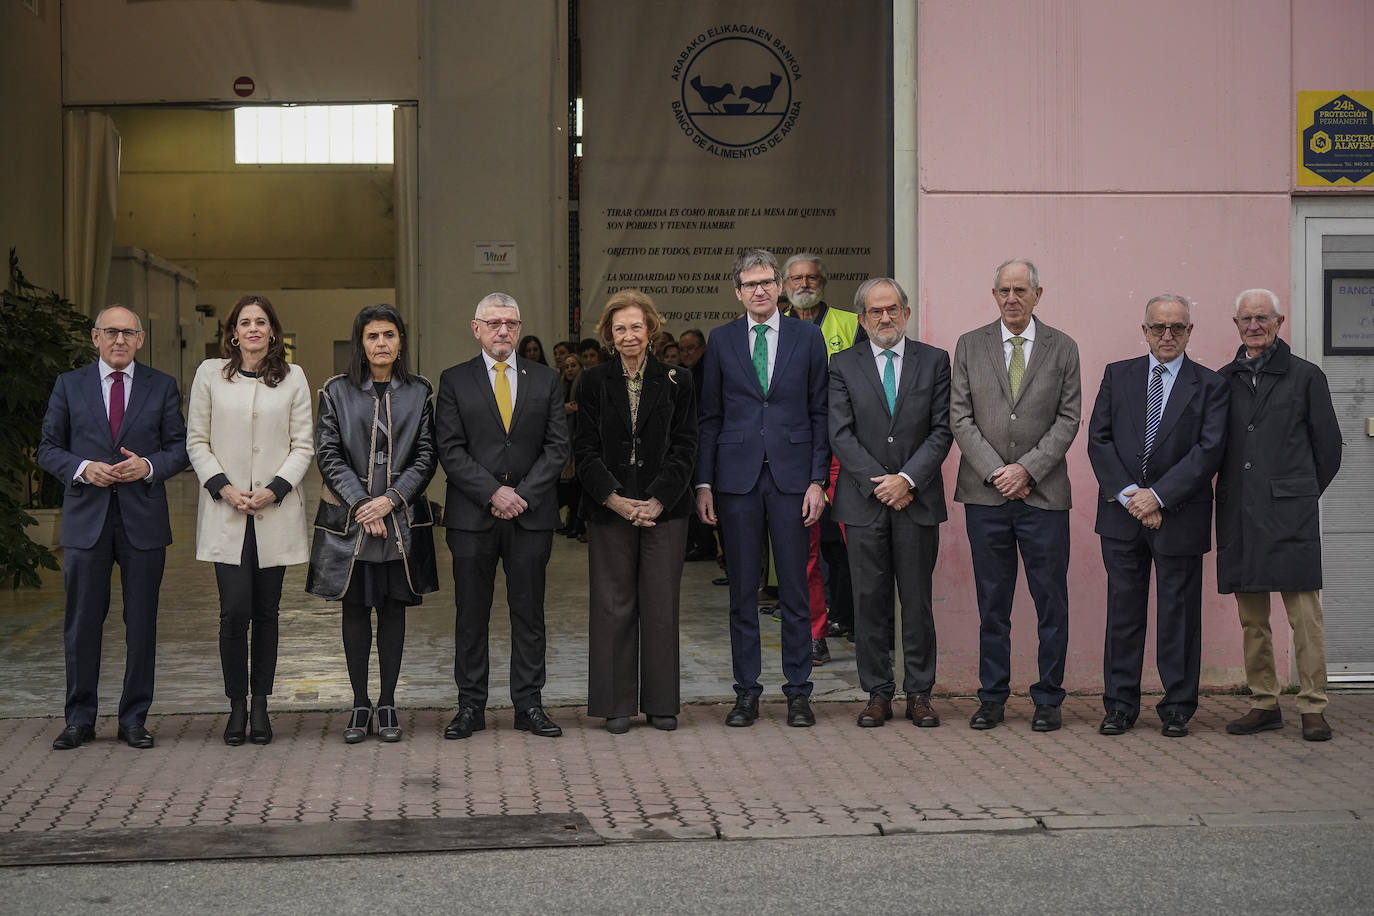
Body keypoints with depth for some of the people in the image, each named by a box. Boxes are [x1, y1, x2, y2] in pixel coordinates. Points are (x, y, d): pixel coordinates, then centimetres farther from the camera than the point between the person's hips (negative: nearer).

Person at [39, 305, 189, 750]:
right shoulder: (69, 385, 8)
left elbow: (180, 446, 7)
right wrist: (83, 469, -11)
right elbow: (49, 449, 7)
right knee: (82, 624, 3)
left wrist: (149, 466, -12)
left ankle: (134, 720, 13)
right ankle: (79, 719, 13)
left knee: (141, 624, 4)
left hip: (143, 518, 0)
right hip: (86, 518, 0)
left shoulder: (162, 386, 8)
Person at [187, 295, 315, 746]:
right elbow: (197, 441, 6)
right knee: (235, 611, -8)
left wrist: (274, 489, -9)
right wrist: (223, 488, -8)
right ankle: (236, 705, 5)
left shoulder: (293, 378, 7)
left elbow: (303, 446, 5)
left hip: (276, 512, 1)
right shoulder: (210, 374, 7)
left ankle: (260, 705, 14)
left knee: (266, 612, 4)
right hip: (225, 514, -1)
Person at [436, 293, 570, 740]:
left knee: (529, 613, 5)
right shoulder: (454, 381, 5)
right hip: (472, 515, -1)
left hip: (532, 514, 1)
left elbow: (557, 446, 3)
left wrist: (523, 493, -9)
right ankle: (471, 705, 13)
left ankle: (529, 705, 13)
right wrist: (493, 492, -13)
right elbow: (450, 450, -3)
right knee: (471, 614, 4)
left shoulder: (546, 380, 9)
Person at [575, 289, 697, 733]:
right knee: (613, 604, 2)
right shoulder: (595, 382, 5)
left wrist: (657, 500, -11)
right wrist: (615, 500, -12)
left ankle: (660, 702, 12)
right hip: (609, 509, 0)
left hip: (664, 508, 0)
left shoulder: (676, 381, 4)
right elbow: (586, 450, 1)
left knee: (661, 604, 3)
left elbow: (684, 447, 1)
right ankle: (617, 704, 10)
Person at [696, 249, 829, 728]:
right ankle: (746, 692, 14)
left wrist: (818, 479, -3)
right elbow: (710, 416, 8)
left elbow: (819, 413, 5)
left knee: (795, 589, 3)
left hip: (791, 475, -1)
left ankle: (798, 692, 12)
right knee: (742, 590, 5)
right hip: (738, 477, 1)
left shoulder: (807, 337, 5)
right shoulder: (721, 341, 7)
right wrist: (704, 482, 1)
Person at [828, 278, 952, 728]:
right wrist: (878, 482, -10)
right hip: (864, 501, 0)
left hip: (918, 500, 0)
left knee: (918, 600, 4)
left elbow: (942, 431, 1)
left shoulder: (934, 361, 6)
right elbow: (840, 434, -1)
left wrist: (907, 479, -11)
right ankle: (878, 694, 11)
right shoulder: (843, 365, 6)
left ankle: (919, 693, 12)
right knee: (870, 601, 3)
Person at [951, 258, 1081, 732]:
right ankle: (992, 697, 16)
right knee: (992, 603, 7)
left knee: (1051, 603, 2)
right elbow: (960, 418, 2)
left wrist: (1027, 469, -11)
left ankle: (1048, 700, 12)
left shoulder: (1062, 349, 6)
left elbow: (1068, 419, 1)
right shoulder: (970, 346, 7)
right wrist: (995, 472, -8)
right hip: (985, 495, 1)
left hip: (1044, 494, 0)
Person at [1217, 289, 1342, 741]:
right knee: (1252, 619, 7)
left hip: (1290, 514, -3)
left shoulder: (1305, 376, 4)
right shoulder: (1224, 380, 12)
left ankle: (1313, 707, -1)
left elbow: (1328, 445, 9)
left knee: (1304, 613, -6)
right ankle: (1264, 703, 15)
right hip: (1239, 513, 3)